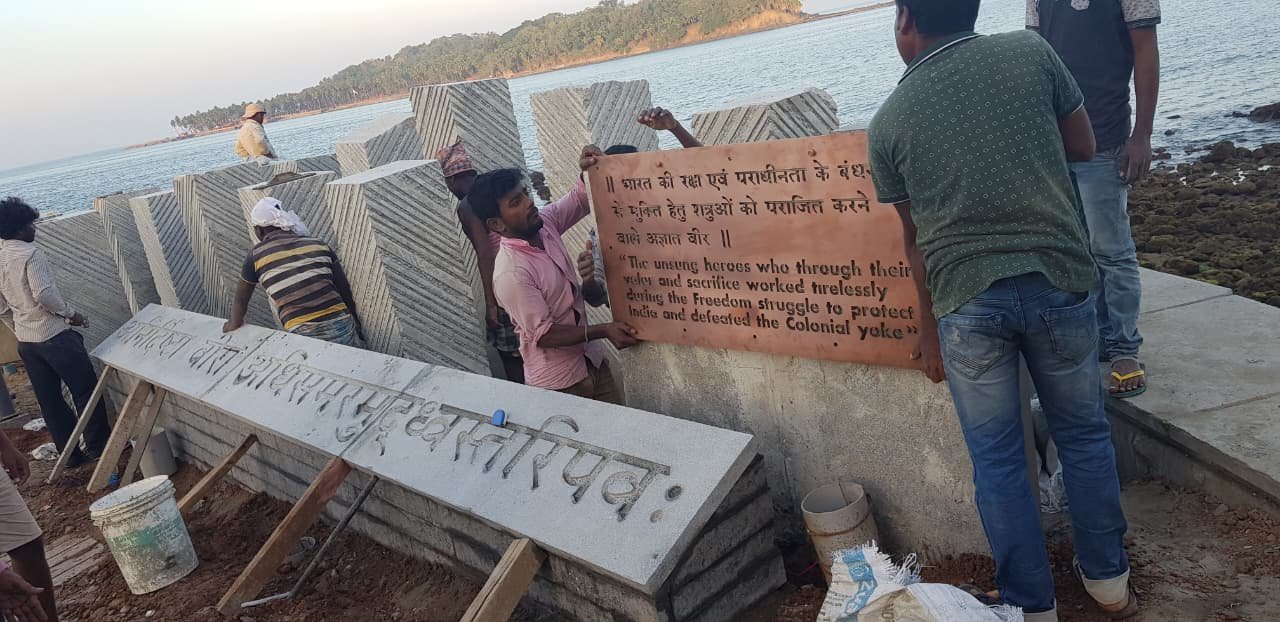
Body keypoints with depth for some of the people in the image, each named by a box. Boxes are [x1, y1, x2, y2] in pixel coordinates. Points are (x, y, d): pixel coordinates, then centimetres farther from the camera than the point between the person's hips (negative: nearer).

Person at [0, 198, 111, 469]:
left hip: (25, 342, 8)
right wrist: (70, 313, -10)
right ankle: (99, 445, 13)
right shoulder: (30, 253, -15)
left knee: (49, 399, 12)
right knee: (86, 390, 6)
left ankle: (70, 453, 19)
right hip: (54, 335, -8)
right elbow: (43, 294, -24)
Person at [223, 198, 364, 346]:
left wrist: (235, 323, 39)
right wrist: (356, 324, 24)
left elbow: (240, 300, 19)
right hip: (342, 327, 2)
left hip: (305, 336, -2)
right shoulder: (318, 244, 12)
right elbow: (345, 291, 12)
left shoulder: (257, 255, 6)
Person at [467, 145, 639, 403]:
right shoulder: (511, 274, -26)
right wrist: (603, 331, -23)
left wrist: (588, 170, -12)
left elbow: (579, 200, 10)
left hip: (591, 360, 7)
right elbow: (543, 333, -22)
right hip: (558, 383, -7)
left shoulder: (544, 222, -4)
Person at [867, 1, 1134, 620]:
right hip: (1059, 281, 2)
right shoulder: (1030, 51, 1)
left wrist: (930, 330, 17)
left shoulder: (888, 121, 0)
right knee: (1083, 432, 21)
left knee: (996, 458, 13)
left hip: (967, 301, -1)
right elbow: (1083, 148, 11)